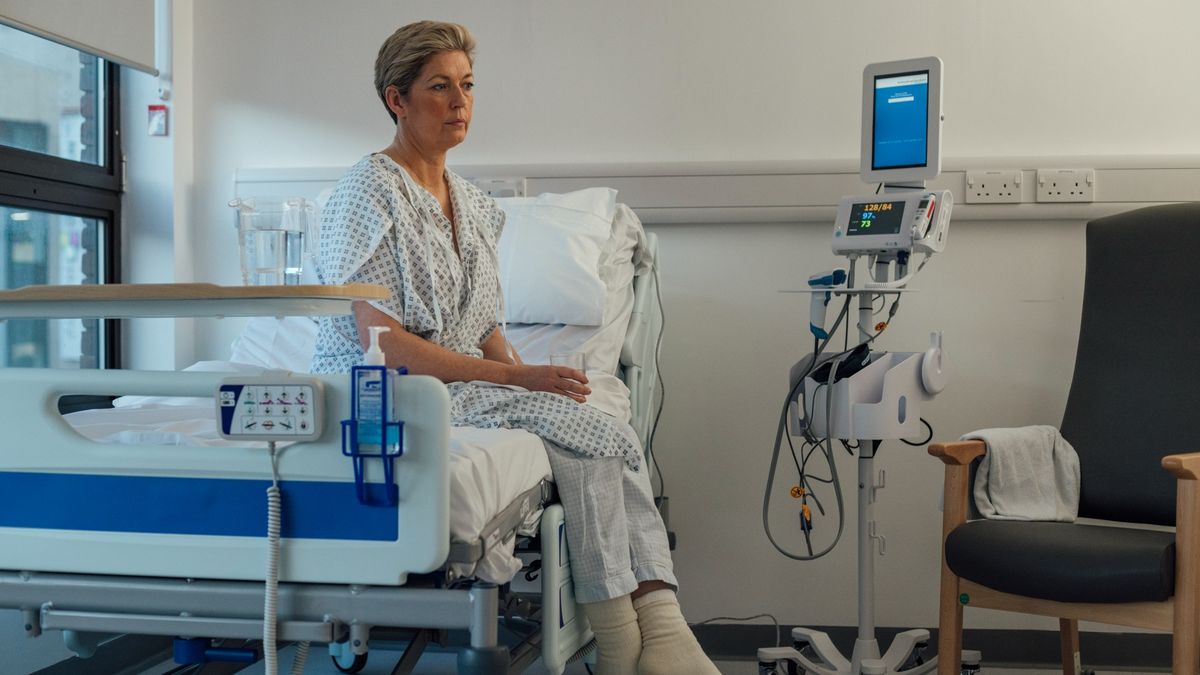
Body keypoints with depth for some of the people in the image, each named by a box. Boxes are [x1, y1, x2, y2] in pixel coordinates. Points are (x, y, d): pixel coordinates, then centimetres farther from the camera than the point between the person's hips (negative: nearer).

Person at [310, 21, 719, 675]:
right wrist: (518, 379, -20)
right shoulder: (371, 192, -10)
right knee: (594, 435, -23)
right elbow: (384, 342, -18)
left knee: (608, 436, -18)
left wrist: (532, 380, -4)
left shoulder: (472, 204, 15)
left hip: (466, 381, 7)